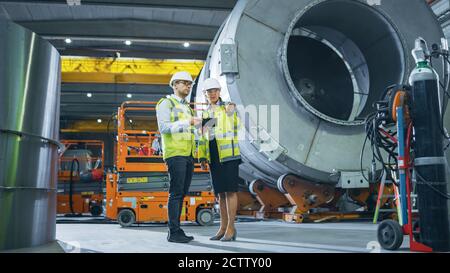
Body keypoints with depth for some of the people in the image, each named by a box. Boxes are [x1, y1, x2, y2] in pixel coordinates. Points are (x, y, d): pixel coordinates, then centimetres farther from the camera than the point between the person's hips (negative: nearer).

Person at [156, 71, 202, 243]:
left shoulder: (186, 107, 24)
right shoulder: (166, 103, -1)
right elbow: (164, 128, -16)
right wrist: (188, 122, -21)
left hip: (188, 156, 8)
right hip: (175, 154, -8)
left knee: (182, 194, 6)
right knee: (176, 193, -10)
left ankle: (176, 231, 11)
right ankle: (173, 232, -6)